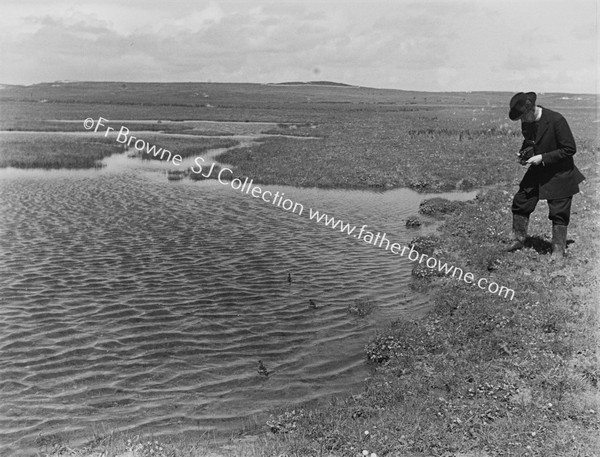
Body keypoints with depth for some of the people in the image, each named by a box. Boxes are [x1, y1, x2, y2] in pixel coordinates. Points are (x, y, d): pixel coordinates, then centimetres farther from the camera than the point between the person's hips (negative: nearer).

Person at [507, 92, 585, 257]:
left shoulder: (556, 120, -24)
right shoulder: (527, 121, -4)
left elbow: (570, 149, -20)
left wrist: (543, 158, -24)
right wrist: (524, 152, -6)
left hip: (559, 174, -6)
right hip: (537, 171, 6)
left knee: (559, 214, 0)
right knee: (520, 202, 7)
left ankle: (558, 252, 14)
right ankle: (518, 240, 24)